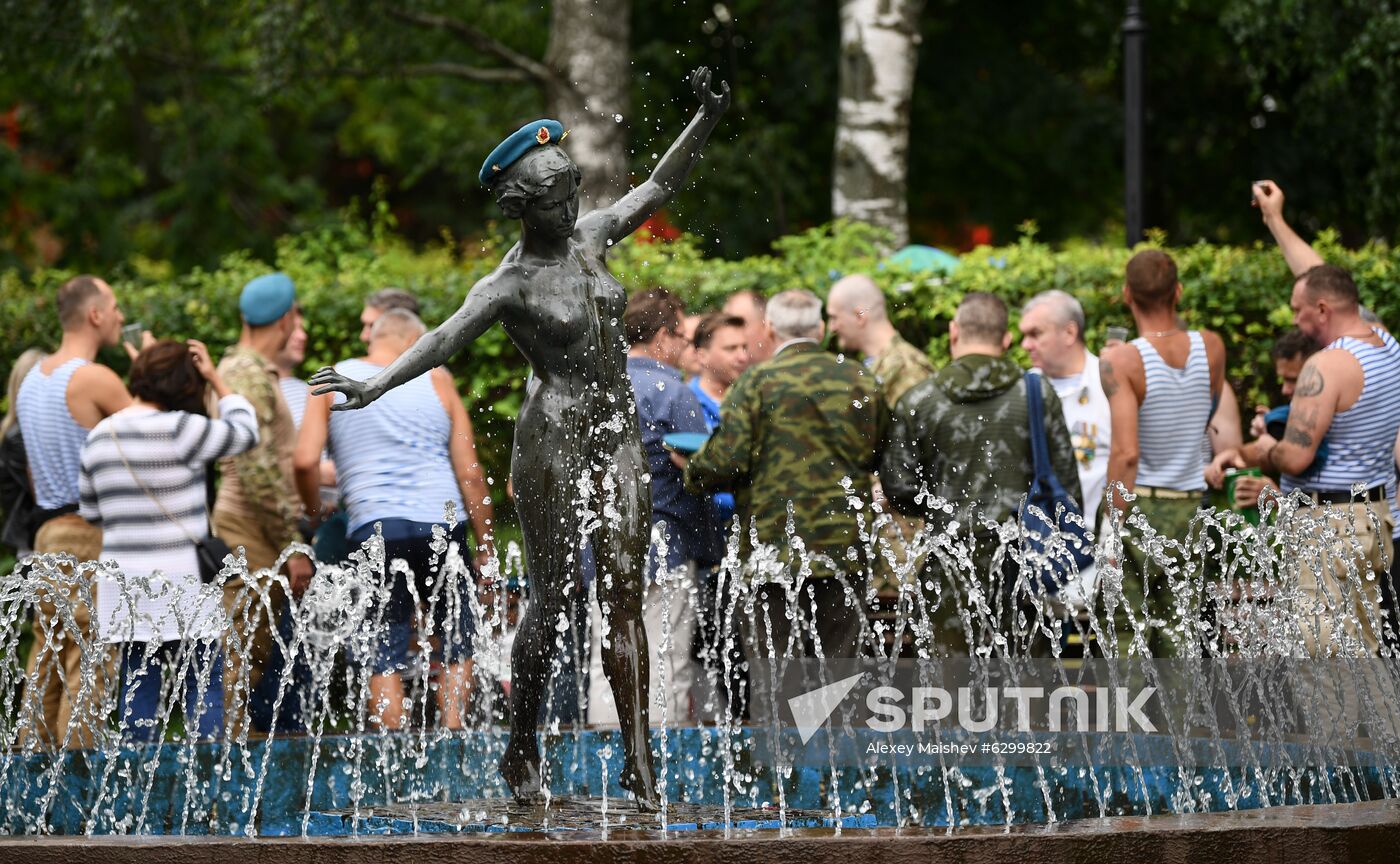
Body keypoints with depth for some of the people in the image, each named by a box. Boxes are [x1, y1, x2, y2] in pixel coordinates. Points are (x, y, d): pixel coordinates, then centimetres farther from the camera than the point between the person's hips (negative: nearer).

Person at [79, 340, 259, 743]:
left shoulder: (98, 438, 8)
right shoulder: (179, 429, -12)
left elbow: (89, 513, 15)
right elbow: (244, 433, 2)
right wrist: (216, 378, 8)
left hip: (124, 586, 6)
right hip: (181, 585, -6)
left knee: (139, 687, 7)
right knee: (204, 687, -2)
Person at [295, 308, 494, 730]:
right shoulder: (435, 379, 7)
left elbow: (306, 461, -4)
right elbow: (470, 470, 4)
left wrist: (314, 513, 14)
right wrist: (485, 545, 10)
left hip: (374, 532, 0)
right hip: (442, 528, 0)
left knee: (385, 656, 3)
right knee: (457, 647, 14)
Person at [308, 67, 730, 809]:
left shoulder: (591, 236, 7)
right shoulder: (510, 284, -11)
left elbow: (658, 186, 17)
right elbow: (444, 339, -23)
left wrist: (706, 119, 11)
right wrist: (373, 386, -37)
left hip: (617, 436, 5)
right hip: (552, 441, -5)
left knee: (626, 593, -2)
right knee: (551, 599, -1)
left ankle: (638, 759, -6)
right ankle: (522, 752, 13)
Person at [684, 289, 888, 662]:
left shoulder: (758, 381, -6)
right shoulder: (862, 382, 7)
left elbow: (727, 460, -13)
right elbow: (880, 457, 14)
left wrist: (693, 474, 7)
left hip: (775, 549, -4)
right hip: (845, 554, 4)